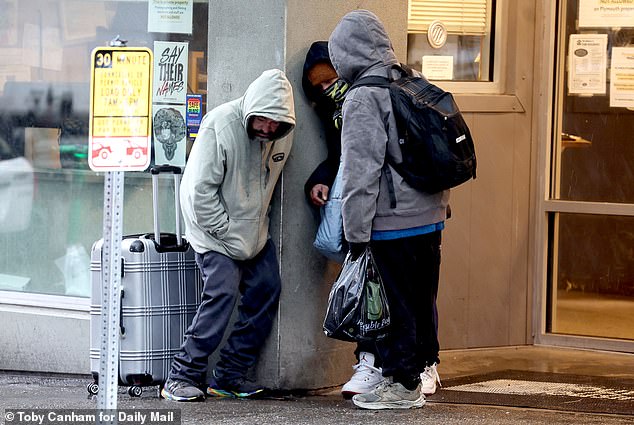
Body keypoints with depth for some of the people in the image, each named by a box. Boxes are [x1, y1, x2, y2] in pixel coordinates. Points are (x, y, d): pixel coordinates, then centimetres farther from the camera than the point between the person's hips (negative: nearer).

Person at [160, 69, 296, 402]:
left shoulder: (282, 134, -3)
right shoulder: (220, 125, -23)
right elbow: (201, 190, -21)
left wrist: (261, 221, 8)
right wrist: (228, 234, -19)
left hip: (254, 229, 7)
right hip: (215, 225, -7)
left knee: (266, 289, 0)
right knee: (222, 290, -19)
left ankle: (230, 375, 7)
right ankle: (182, 377, -15)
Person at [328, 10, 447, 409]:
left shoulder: (363, 98, -13)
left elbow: (360, 172, -15)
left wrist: (357, 233, -12)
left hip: (393, 222, -8)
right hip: (431, 214, 8)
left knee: (397, 305, 0)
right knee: (422, 299, 17)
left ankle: (402, 384, 5)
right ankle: (425, 368, 26)